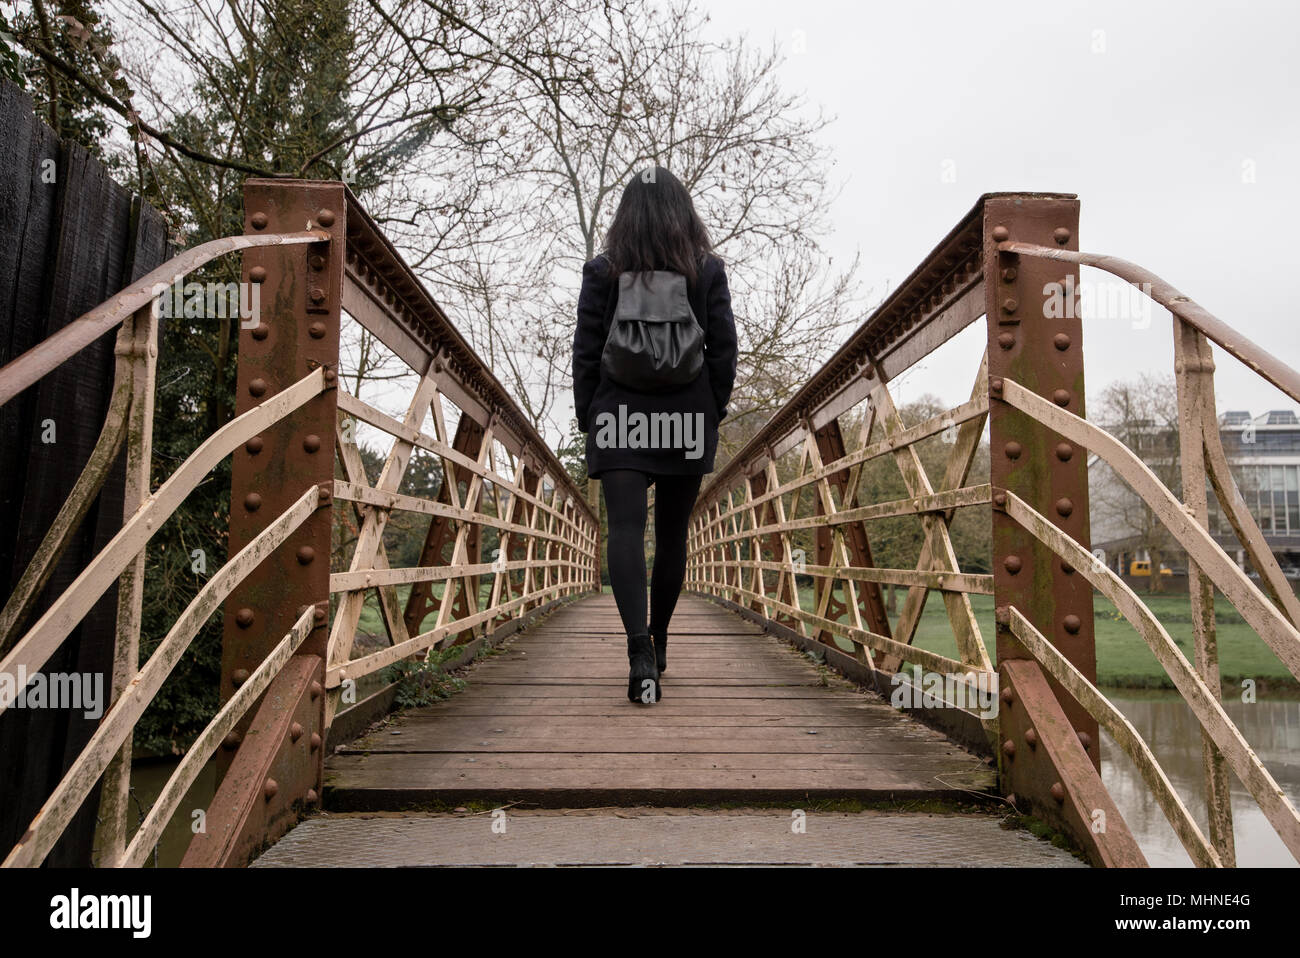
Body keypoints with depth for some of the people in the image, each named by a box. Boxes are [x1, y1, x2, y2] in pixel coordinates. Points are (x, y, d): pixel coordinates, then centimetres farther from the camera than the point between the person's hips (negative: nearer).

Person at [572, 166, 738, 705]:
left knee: (626, 531, -5)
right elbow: (724, 348, 2)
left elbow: (585, 351, 1)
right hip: (687, 420, 2)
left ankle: (639, 649, -21)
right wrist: (712, 411, 11)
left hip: (618, 419, -1)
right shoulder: (708, 271, 3)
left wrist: (586, 416, 9)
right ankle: (657, 642, 27)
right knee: (672, 534, 13)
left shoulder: (602, 271, 2)